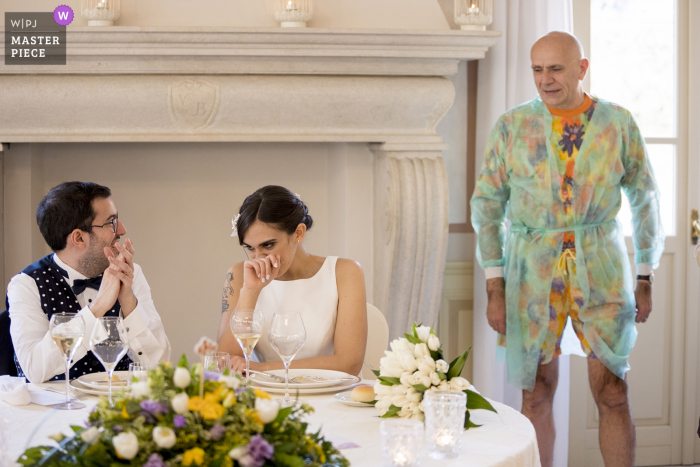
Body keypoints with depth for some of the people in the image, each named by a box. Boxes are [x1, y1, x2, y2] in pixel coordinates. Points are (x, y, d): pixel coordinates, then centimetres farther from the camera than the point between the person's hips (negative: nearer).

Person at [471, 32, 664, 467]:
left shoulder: (618, 123, 2)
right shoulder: (512, 126, 1)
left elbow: (645, 199, 10)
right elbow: (487, 204, 4)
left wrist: (646, 278, 7)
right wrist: (495, 288, -2)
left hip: (601, 267, 0)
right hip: (532, 268, 0)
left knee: (613, 393, -1)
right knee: (537, 394, 5)